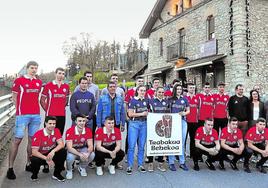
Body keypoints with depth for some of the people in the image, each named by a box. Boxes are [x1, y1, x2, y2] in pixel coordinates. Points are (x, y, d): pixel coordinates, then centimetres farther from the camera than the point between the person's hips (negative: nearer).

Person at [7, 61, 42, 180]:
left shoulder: (39, 82, 12)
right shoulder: (19, 80, -1)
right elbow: (14, 97, 2)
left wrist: (34, 107, 10)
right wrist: (20, 109, 1)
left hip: (36, 115, 5)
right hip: (22, 115, -5)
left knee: (32, 140, 9)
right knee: (17, 140, -3)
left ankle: (28, 164, 21)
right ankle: (10, 168, 5)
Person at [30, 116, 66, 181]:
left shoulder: (56, 131, -10)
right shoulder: (38, 134, -22)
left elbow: (61, 144, -16)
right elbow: (34, 152, -24)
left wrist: (53, 151, -35)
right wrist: (46, 158, -35)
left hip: (52, 154, 3)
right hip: (41, 156, -3)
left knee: (63, 151, -25)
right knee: (34, 160, -35)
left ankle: (56, 174, -4)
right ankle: (34, 174, 2)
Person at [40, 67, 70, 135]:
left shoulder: (66, 86, 9)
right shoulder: (48, 85, -2)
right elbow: (42, 100, 2)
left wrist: (62, 108, 11)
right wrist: (47, 110, -2)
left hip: (62, 115, 4)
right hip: (50, 115, -4)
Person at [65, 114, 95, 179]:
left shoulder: (88, 130, -15)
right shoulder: (70, 131, -25)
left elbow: (90, 146, -15)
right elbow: (69, 148, -29)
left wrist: (87, 153, -38)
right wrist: (80, 154, -43)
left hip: (82, 149, 3)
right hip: (72, 150, -3)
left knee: (92, 154, -25)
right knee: (70, 157, -35)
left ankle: (82, 168, 7)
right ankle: (69, 170, 1)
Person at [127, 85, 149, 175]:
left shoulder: (146, 101, 10)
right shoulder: (133, 100, -5)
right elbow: (130, 114, -10)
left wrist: (147, 113, 5)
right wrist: (141, 114, -9)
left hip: (144, 124, 5)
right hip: (134, 124, -5)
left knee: (141, 146, 9)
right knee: (131, 145, -5)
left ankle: (140, 165, 19)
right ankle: (129, 166, 4)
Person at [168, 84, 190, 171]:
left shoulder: (184, 99, 11)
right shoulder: (170, 99, 6)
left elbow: (188, 111, 15)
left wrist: (184, 113, -6)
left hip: (182, 121, 2)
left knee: (182, 142, 7)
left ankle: (182, 162, 15)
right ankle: (171, 162, 8)